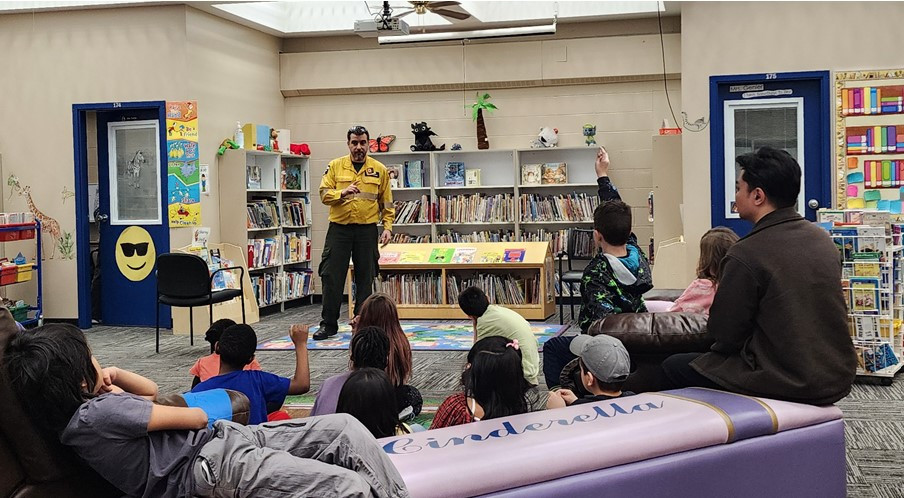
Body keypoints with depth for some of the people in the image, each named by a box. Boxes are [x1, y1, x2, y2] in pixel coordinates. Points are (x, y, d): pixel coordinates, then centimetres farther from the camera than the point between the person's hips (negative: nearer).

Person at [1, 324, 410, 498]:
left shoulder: (82, 407, 11)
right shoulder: (98, 416, -20)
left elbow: (152, 390, 27)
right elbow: (196, 417, -12)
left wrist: (114, 376, 6)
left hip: (225, 438, 11)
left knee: (345, 427, 1)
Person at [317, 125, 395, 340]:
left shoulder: (379, 169, 6)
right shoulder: (335, 166, 5)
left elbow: (386, 202, 8)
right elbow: (324, 194, 0)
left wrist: (388, 227, -1)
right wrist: (342, 192, -18)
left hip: (367, 229, 0)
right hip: (339, 228, 0)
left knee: (365, 277, 5)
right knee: (332, 276, -1)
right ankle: (328, 324, 8)